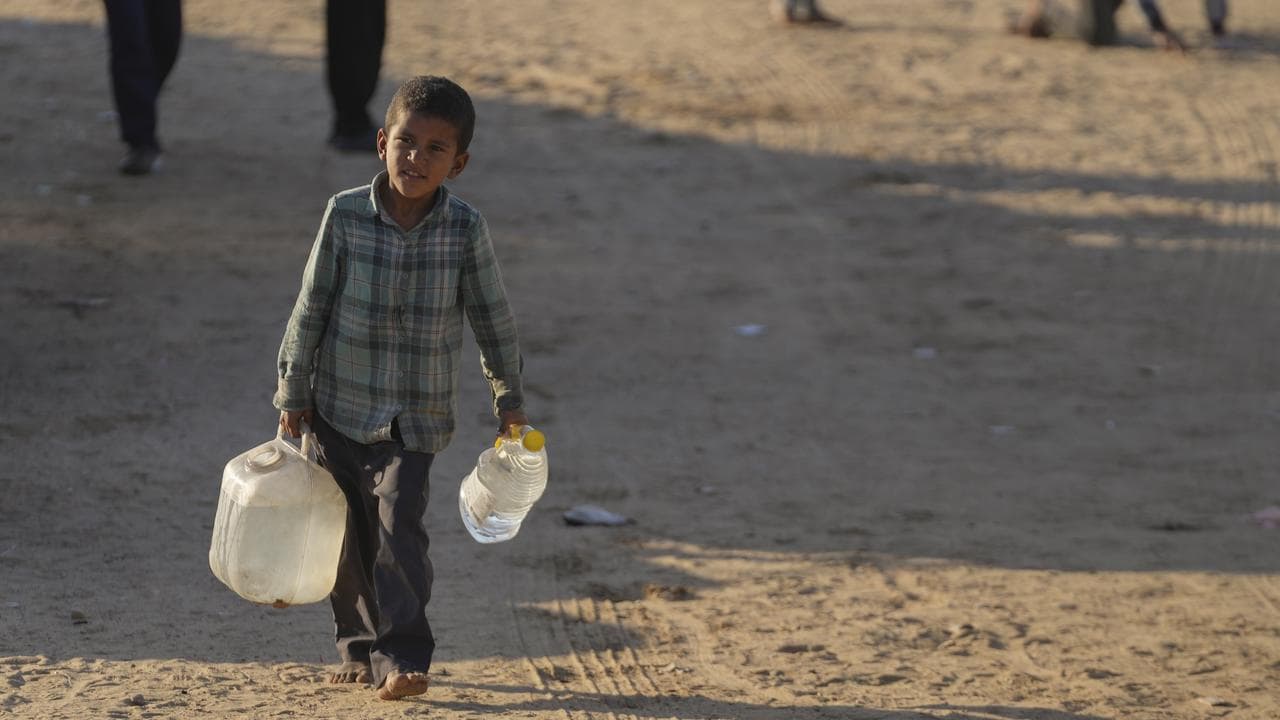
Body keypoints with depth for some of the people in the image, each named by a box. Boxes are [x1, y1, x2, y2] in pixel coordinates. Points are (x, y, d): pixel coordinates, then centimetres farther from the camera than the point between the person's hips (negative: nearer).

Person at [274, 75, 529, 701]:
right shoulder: (346, 215, -10)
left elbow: (492, 316, 2)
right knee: (352, 534, 10)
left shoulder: (465, 229, -10)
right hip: (341, 406, 2)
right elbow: (311, 306, -1)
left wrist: (508, 397, 10)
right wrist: (294, 391, 3)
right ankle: (360, 646, 26)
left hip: (417, 417, -2)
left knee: (399, 525, -16)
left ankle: (401, 654, -12)